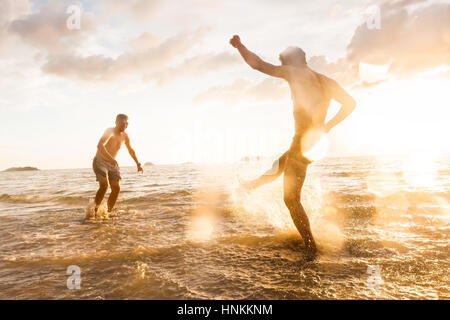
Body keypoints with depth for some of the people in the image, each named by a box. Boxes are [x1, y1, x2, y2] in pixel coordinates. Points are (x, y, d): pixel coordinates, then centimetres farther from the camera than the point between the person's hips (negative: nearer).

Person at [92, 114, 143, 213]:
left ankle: (108, 212, 7)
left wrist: (138, 164, 24)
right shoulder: (110, 131, -18)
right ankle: (94, 211, -10)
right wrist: (111, 159, -47)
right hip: (100, 161, -6)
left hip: (112, 164, 6)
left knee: (116, 188, -5)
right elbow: (100, 146, -35)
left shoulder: (125, 136, 3)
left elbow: (131, 150, 20)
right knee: (104, 186, -23)